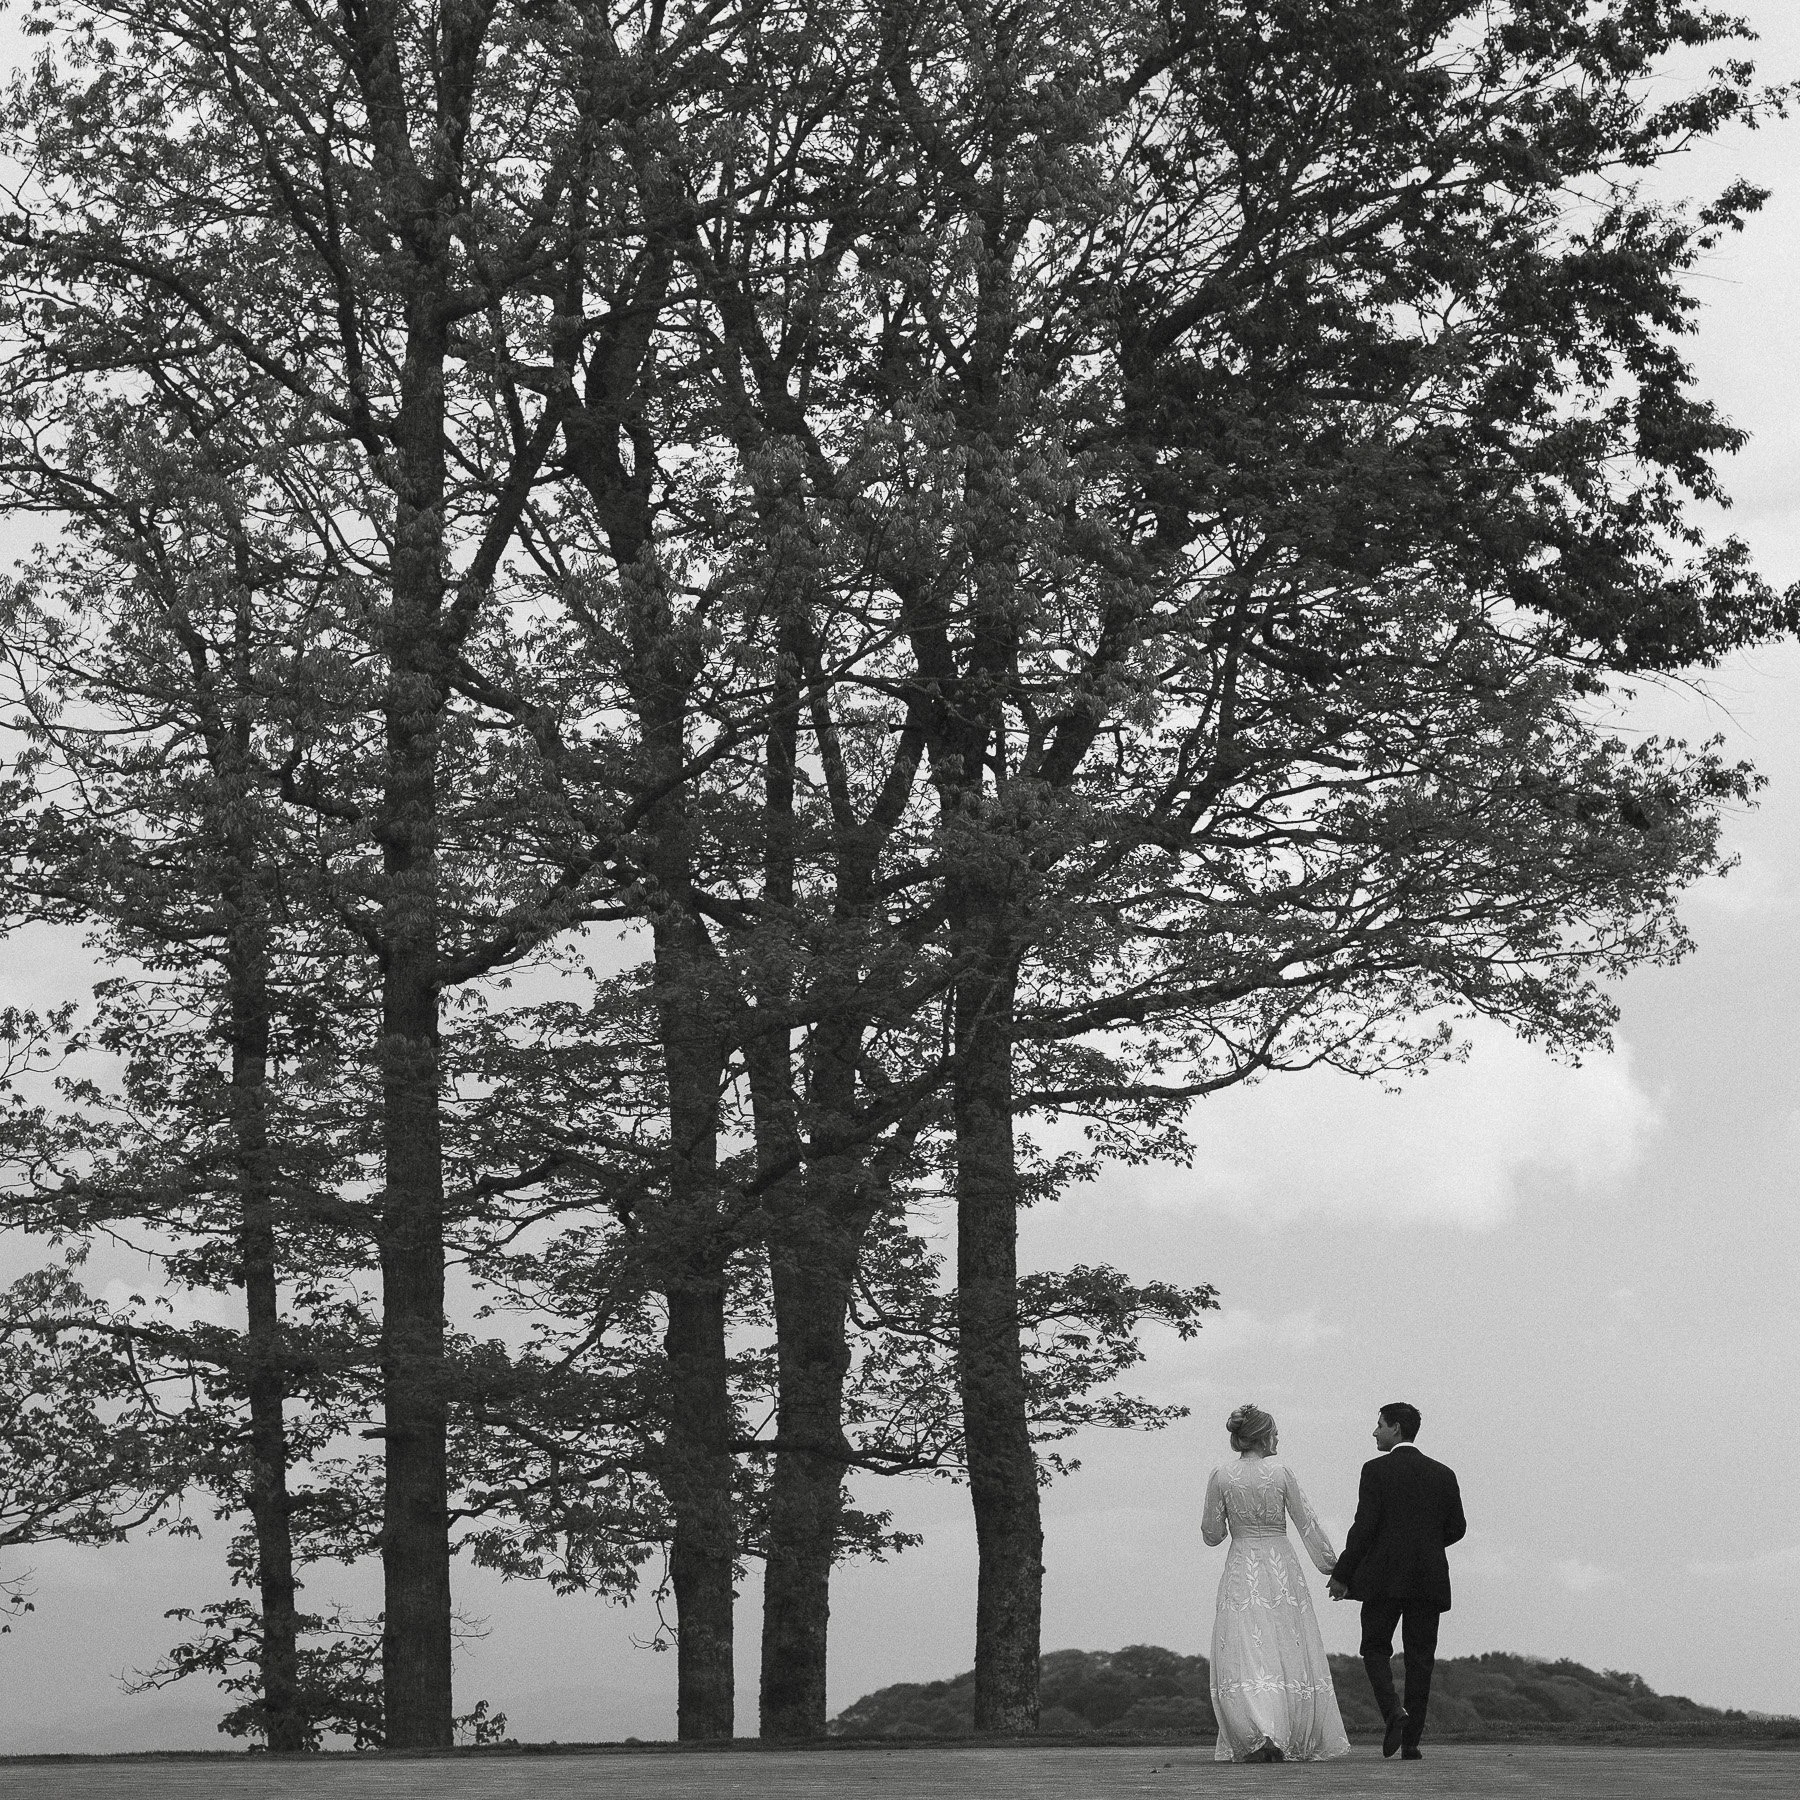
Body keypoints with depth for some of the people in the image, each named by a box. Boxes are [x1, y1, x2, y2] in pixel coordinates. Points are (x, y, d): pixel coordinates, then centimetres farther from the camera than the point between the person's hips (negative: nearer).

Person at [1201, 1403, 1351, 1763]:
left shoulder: (1221, 1477, -3)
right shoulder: (1280, 1471, -4)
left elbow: (1211, 1534, 2)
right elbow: (1306, 1520, 0)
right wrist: (1329, 1562, 9)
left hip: (1241, 1569, 0)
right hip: (1282, 1569, 0)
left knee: (1244, 1655, -3)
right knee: (1290, 1653, 11)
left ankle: (1259, 1735, -24)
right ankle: (1296, 1743, 18)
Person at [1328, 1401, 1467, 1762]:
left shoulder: (1377, 1470, -6)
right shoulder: (1443, 1474, 8)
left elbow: (1364, 1526, -10)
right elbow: (1456, 1528, 9)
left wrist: (1341, 1574, -3)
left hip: (1384, 1577, -3)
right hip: (1428, 1579, 3)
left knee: (1375, 1650, 9)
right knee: (1420, 1658, 6)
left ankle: (1393, 1710, -16)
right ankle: (1411, 1740, 3)